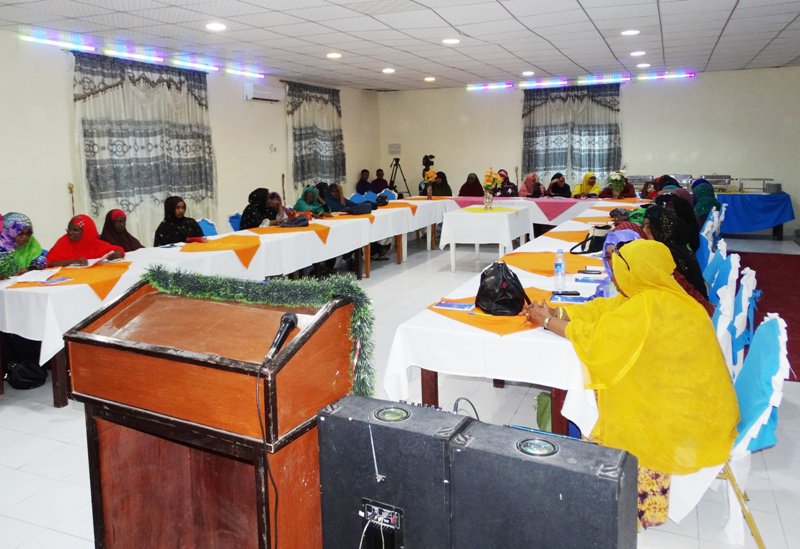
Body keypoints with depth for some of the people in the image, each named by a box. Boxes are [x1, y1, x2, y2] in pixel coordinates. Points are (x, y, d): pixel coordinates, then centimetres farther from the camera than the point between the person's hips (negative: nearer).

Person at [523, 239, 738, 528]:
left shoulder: (646, 307, -26)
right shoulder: (658, 295, 2)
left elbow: (595, 338, -20)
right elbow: (602, 310, 6)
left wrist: (548, 322, -8)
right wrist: (555, 312, -2)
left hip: (691, 417, -9)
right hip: (702, 404, 9)